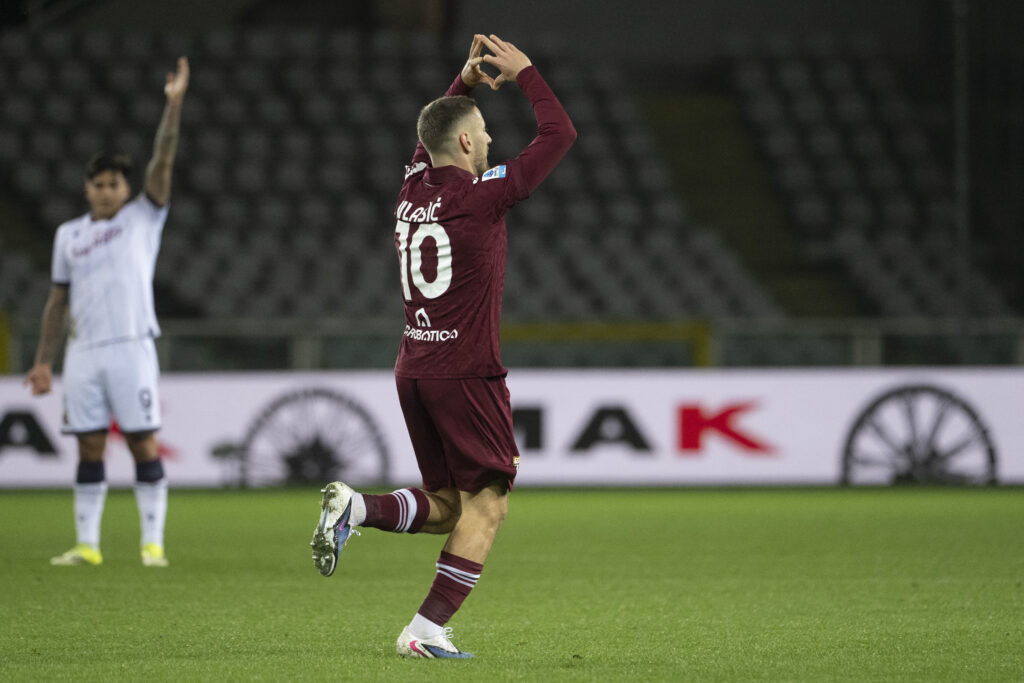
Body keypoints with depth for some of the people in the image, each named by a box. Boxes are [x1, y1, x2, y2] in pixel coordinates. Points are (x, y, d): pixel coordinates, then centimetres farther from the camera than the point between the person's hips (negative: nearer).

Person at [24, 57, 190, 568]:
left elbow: (162, 162, -6)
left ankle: (153, 543, -4)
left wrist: (173, 105, -16)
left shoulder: (143, 217, 6)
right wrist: (43, 361, 13)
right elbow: (58, 301, 17)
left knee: (143, 444, -6)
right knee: (89, 448, 4)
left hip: (131, 347, -3)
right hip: (83, 352, 3)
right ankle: (87, 544, 7)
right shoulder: (69, 234, 15)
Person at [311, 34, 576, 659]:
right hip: (467, 372, -8)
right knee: (487, 505, -1)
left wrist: (465, 82, 26)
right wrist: (524, 74, 7)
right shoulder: (481, 197, -12)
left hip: (413, 370, 8)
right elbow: (559, 135, -5)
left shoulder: (413, 191, 8)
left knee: (449, 506, 16)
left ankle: (355, 507, -8)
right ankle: (428, 630, -8)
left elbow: (433, 137, 33)